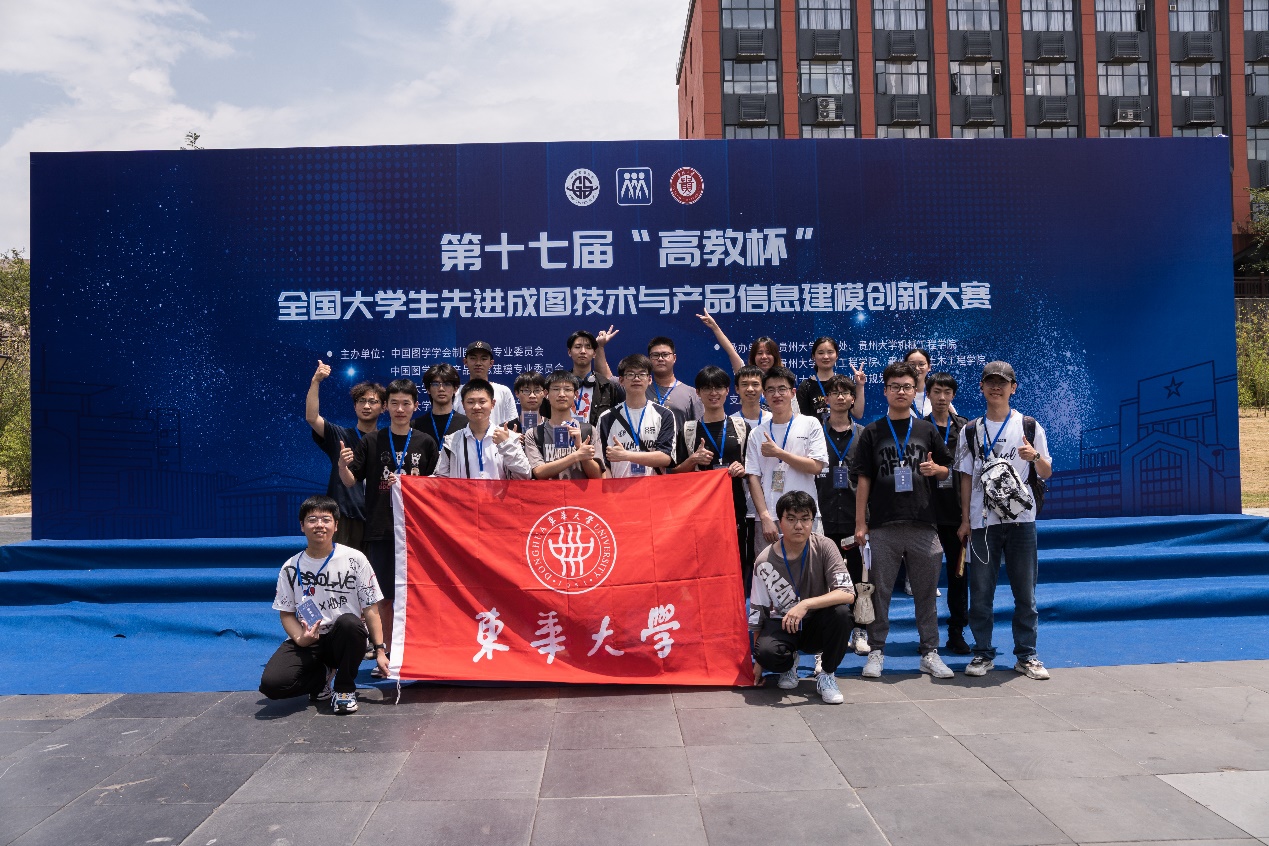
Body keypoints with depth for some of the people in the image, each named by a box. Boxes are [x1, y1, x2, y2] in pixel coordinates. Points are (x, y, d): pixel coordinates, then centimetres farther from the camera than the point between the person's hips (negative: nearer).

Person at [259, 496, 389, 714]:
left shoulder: (354, 559, -4)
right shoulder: (291, 567, 2)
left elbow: (370, 609, -4)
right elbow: (286, 613, 5)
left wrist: (380, 651, -11)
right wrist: (300, 638, -16)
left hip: (344, 639, -1)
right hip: (307, 640, 1)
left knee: (349, 622, -37)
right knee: (270, 684, -24)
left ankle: (344, 688, -10)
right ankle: (323, 677, 9)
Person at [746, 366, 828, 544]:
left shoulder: (810, 424, 4)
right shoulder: (758, 434, 8)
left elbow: (816, 467, -5)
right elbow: (754, 478, 3)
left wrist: (778, 452, -7)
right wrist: (765, 518, -8)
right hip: (769, 518, 2)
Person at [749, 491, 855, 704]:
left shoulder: (824, 547, -14)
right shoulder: (765, 561, -13)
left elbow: (848, 594, -24)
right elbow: (757, 615, -4)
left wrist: (806, 604, -37)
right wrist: (758, 662, -1)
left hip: (817, 625, 1)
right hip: (782, 626, 0)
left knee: (841, 612, -32)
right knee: (766, 652, -33)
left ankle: (827, 673, -6)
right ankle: (789, 663, 7)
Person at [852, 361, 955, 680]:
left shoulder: (927, 430, 10)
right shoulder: (872, 432, 6)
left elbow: (947, 470, 15)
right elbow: (863, 480, 4)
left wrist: (936, 469, -9)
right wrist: (860, 523, -2)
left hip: (923, 525, 1)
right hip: (882, 525, -1)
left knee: (926, 591, 6)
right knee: (879, 591, 4)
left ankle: (930, 653, 16)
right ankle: (876, 651, 13)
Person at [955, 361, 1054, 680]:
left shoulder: (1030, 426, 5)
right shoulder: (971, 431, 8)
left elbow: (1046, 473, 7)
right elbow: (967, 477, 9)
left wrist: (1035, 456, -15)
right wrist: (965, 519, 4)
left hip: (1021, 519, 0)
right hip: (982, 521, 0)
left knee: (1025, 591, 4)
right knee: (980, 591, 1)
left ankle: (1027, 655, 15)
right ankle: (983, 654, 12)